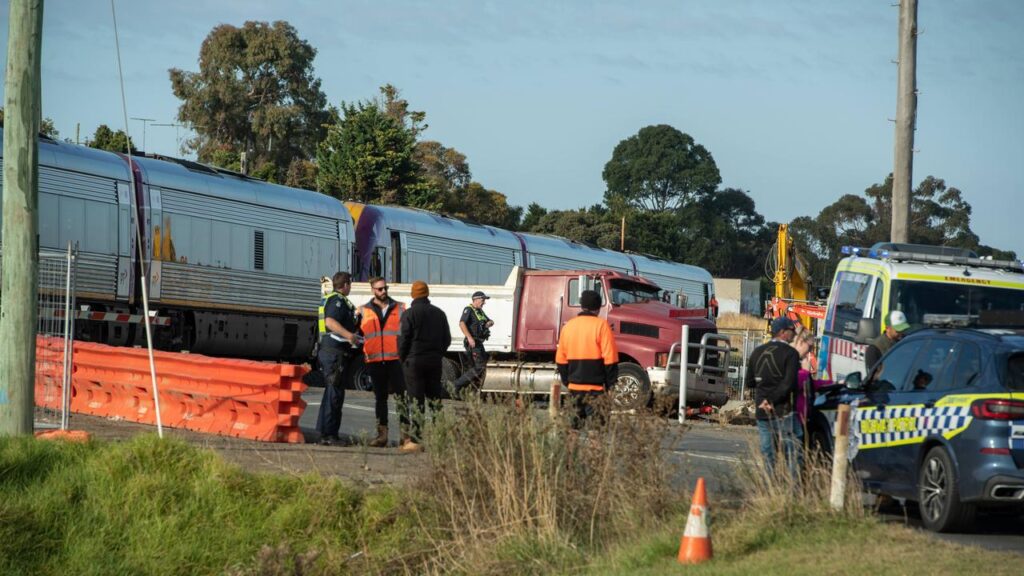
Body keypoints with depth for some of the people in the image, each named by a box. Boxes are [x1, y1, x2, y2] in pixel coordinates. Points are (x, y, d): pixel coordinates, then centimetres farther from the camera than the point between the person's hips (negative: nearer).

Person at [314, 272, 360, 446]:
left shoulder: (327, 300, 21)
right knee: (335, 394, -10)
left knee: (332, 393, 14)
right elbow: (330, 322, -28)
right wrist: (348, 334, -40)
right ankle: (328, 434, -12)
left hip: (327, 349, 11)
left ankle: (325, 433, 17)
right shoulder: (338, 300, -12)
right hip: (336, 351, -11)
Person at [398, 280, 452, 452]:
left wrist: (403, 359, 3)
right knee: (435, 399, 10)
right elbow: (447, 339, 14)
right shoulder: (439, 313, 9)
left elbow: (403, 340, -10)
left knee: (416, 402, -5)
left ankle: (415, 440, -8)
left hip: (414, 361, -5)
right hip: (435, 362, 5)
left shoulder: (410, 314, -9)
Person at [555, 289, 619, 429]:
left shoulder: (568, 326, 9)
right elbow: (610, 358, -11)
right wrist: (610, 385, -3)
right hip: (595, 387, -5)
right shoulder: (601, 325, -8)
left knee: (576, 426, 12)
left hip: (574, 387, 5)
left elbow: (561, 359, 12)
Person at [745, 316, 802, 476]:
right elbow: (788, 384, -19)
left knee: (767, 453, 11)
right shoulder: (790, 353, -9)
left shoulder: (757, 352, 9)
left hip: (761, 412, 5)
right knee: (792, 452, -2)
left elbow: (749, 383, 15)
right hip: (782, 411, -5)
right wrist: (772, 400, -14)